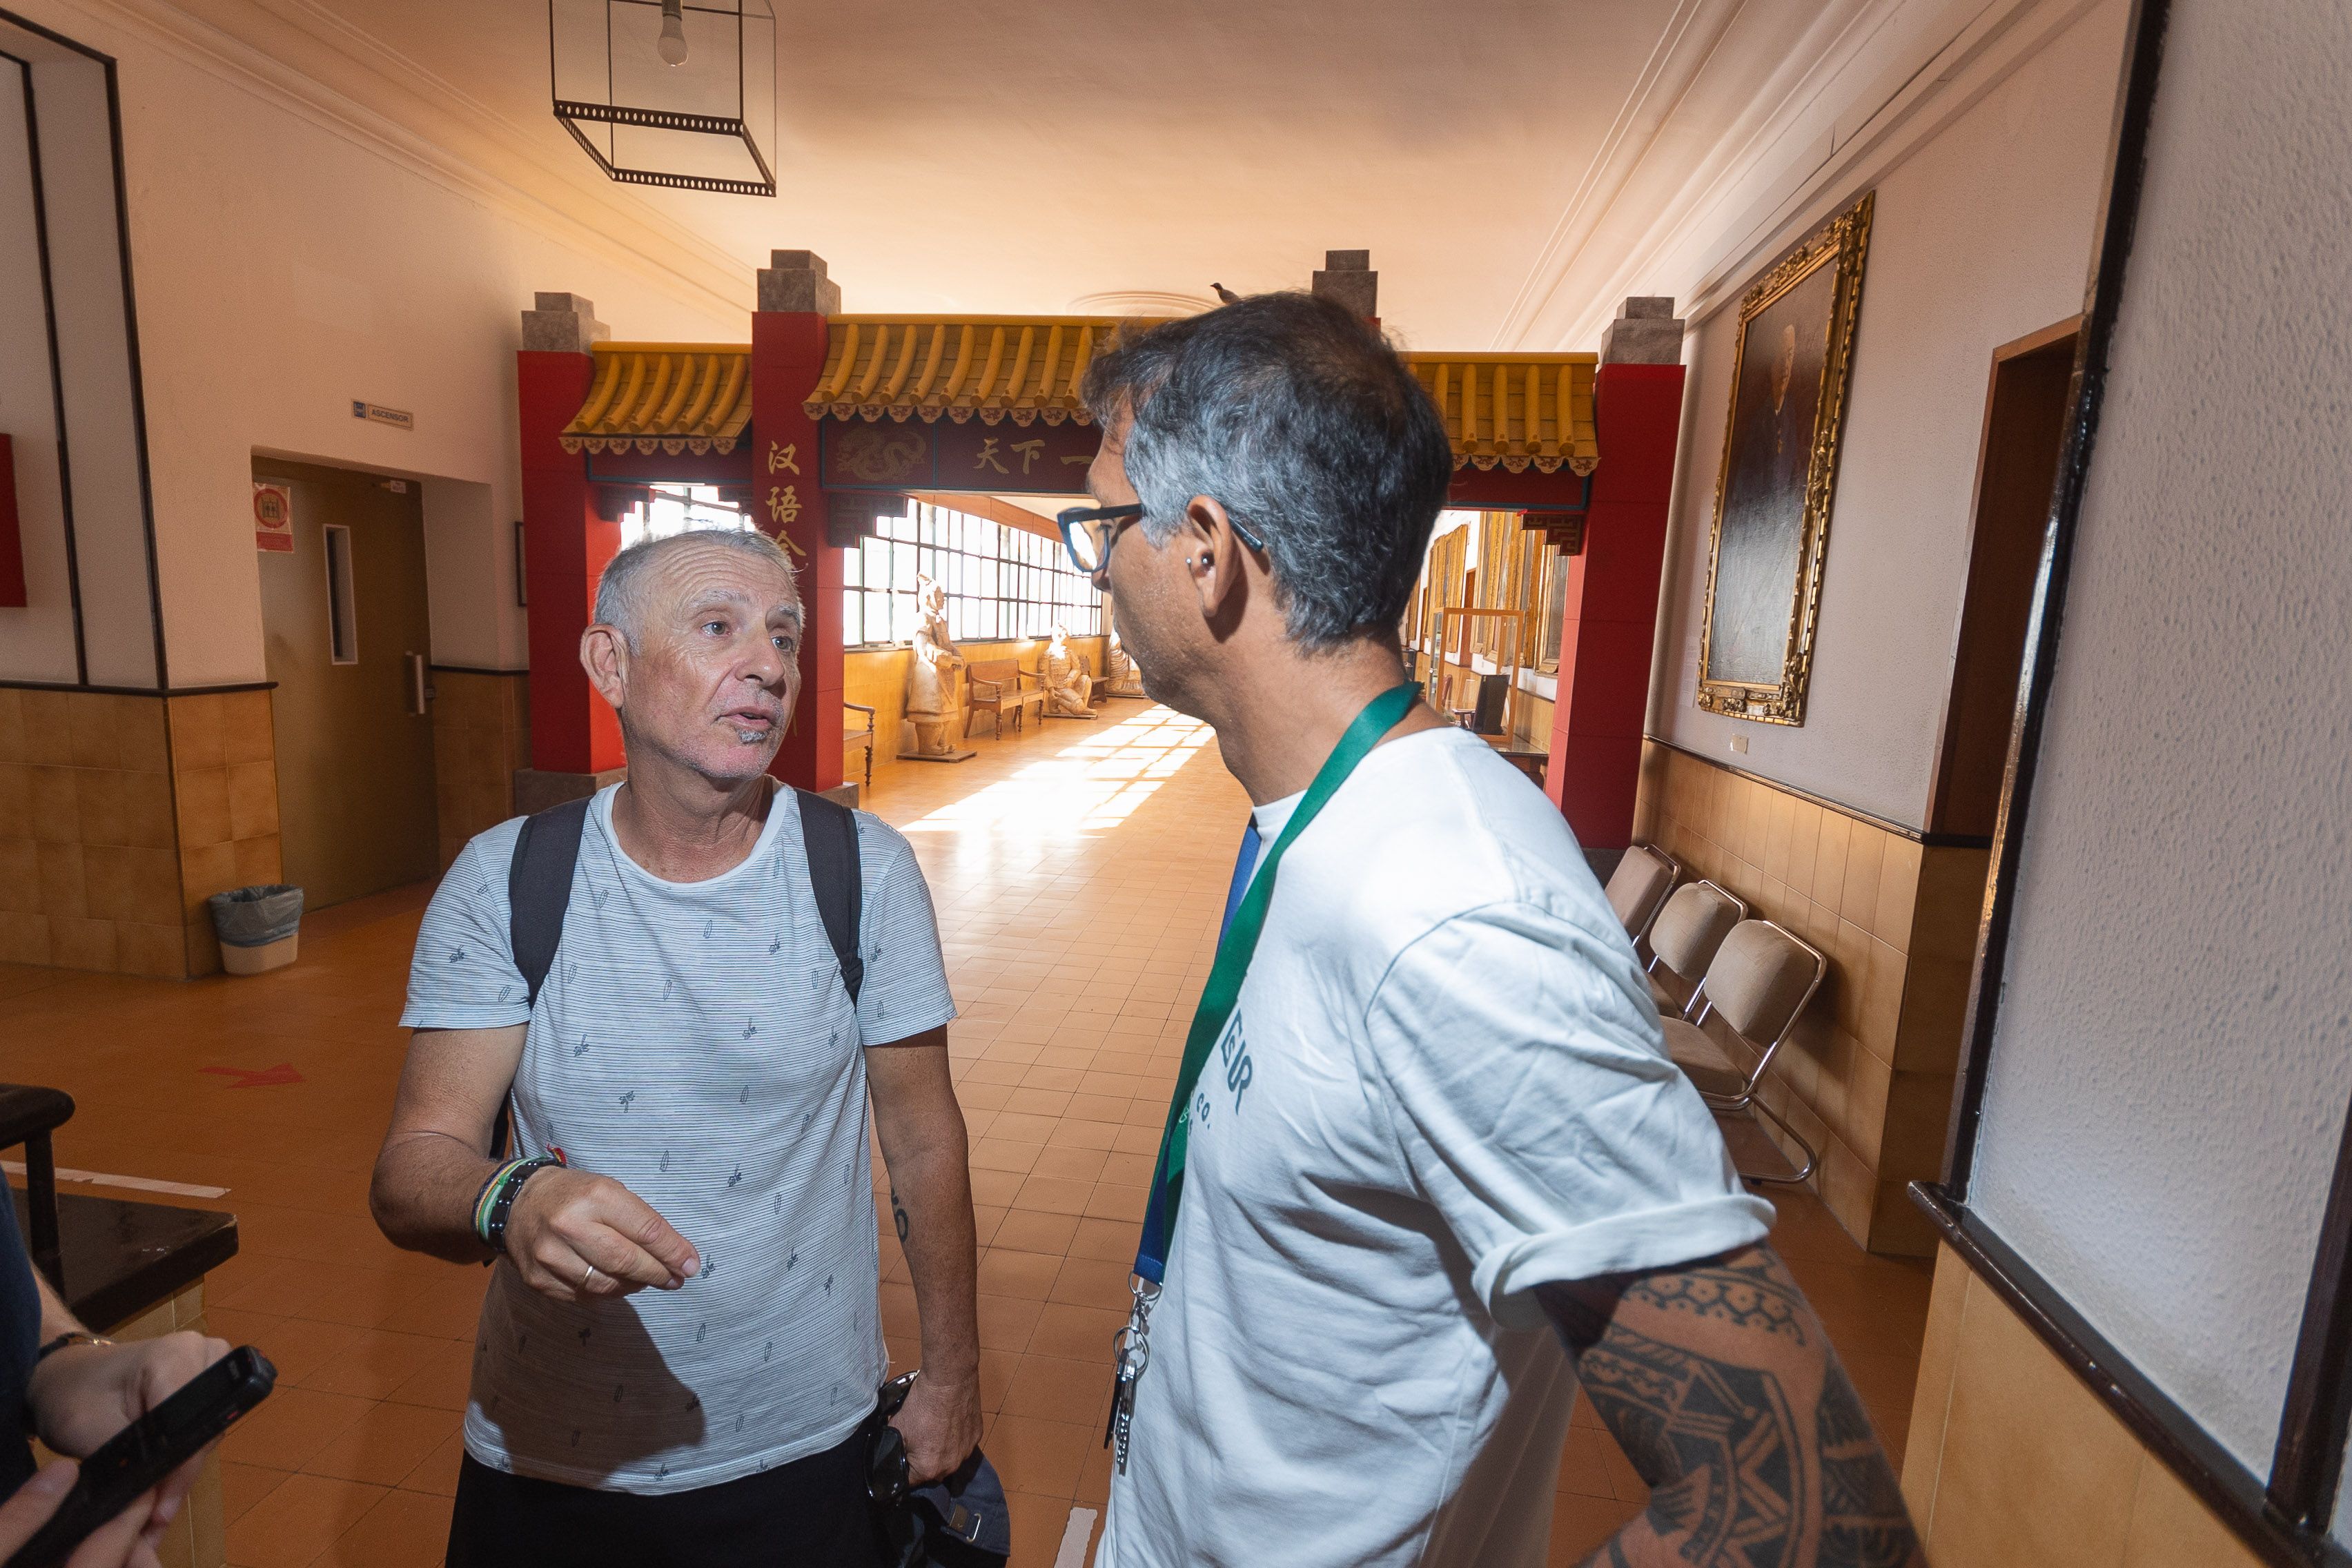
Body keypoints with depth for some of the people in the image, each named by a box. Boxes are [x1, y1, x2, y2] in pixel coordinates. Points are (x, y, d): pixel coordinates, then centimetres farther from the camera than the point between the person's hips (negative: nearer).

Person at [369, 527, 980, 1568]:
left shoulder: (866, 874, -12)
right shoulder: (502, 879, -9)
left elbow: (925, 1142, -6)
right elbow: (410, 1168, -11)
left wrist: (952, 1377, 1)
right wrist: (511, 1201, -34)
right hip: (543, 1461, 2)